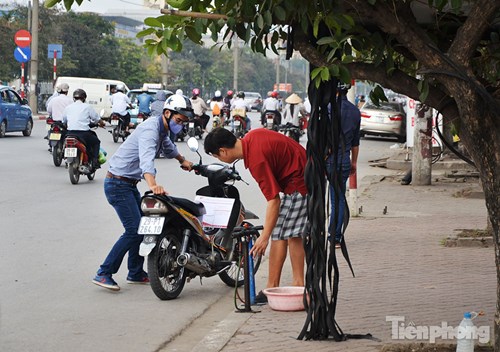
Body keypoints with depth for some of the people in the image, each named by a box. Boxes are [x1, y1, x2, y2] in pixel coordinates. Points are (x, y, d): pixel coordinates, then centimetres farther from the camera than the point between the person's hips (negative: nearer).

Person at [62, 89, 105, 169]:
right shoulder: (87, 107, 2)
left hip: (70, 133, 4)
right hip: (83, 133, -4)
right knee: (96, 141, 21)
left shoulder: (68, 107, 11)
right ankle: (94, 162, 6)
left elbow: (63, 121, 16)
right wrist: (101, 123, 31)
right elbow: (97, 119, 9)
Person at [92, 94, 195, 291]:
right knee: (134, 230, -14)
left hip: (129, 184, 10)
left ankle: (136, 273, 23)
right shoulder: (150, 129, -22)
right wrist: (152, 184, -57)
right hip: (118, 184, -10)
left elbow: (168, 146, 37)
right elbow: (146, 158, -41)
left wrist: (182, 160, 53)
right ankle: (103, 274, -12)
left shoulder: (162, 129, 10)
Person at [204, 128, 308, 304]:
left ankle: (271, 289, -6)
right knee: (293, 235, 14)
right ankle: (298, 283, 17)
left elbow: (274, 200, -29)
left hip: (297, 186, -10)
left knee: (279, 234, -8)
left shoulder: (257, 160, -27)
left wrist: (264, 237, -29)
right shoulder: (251, 136, 0)